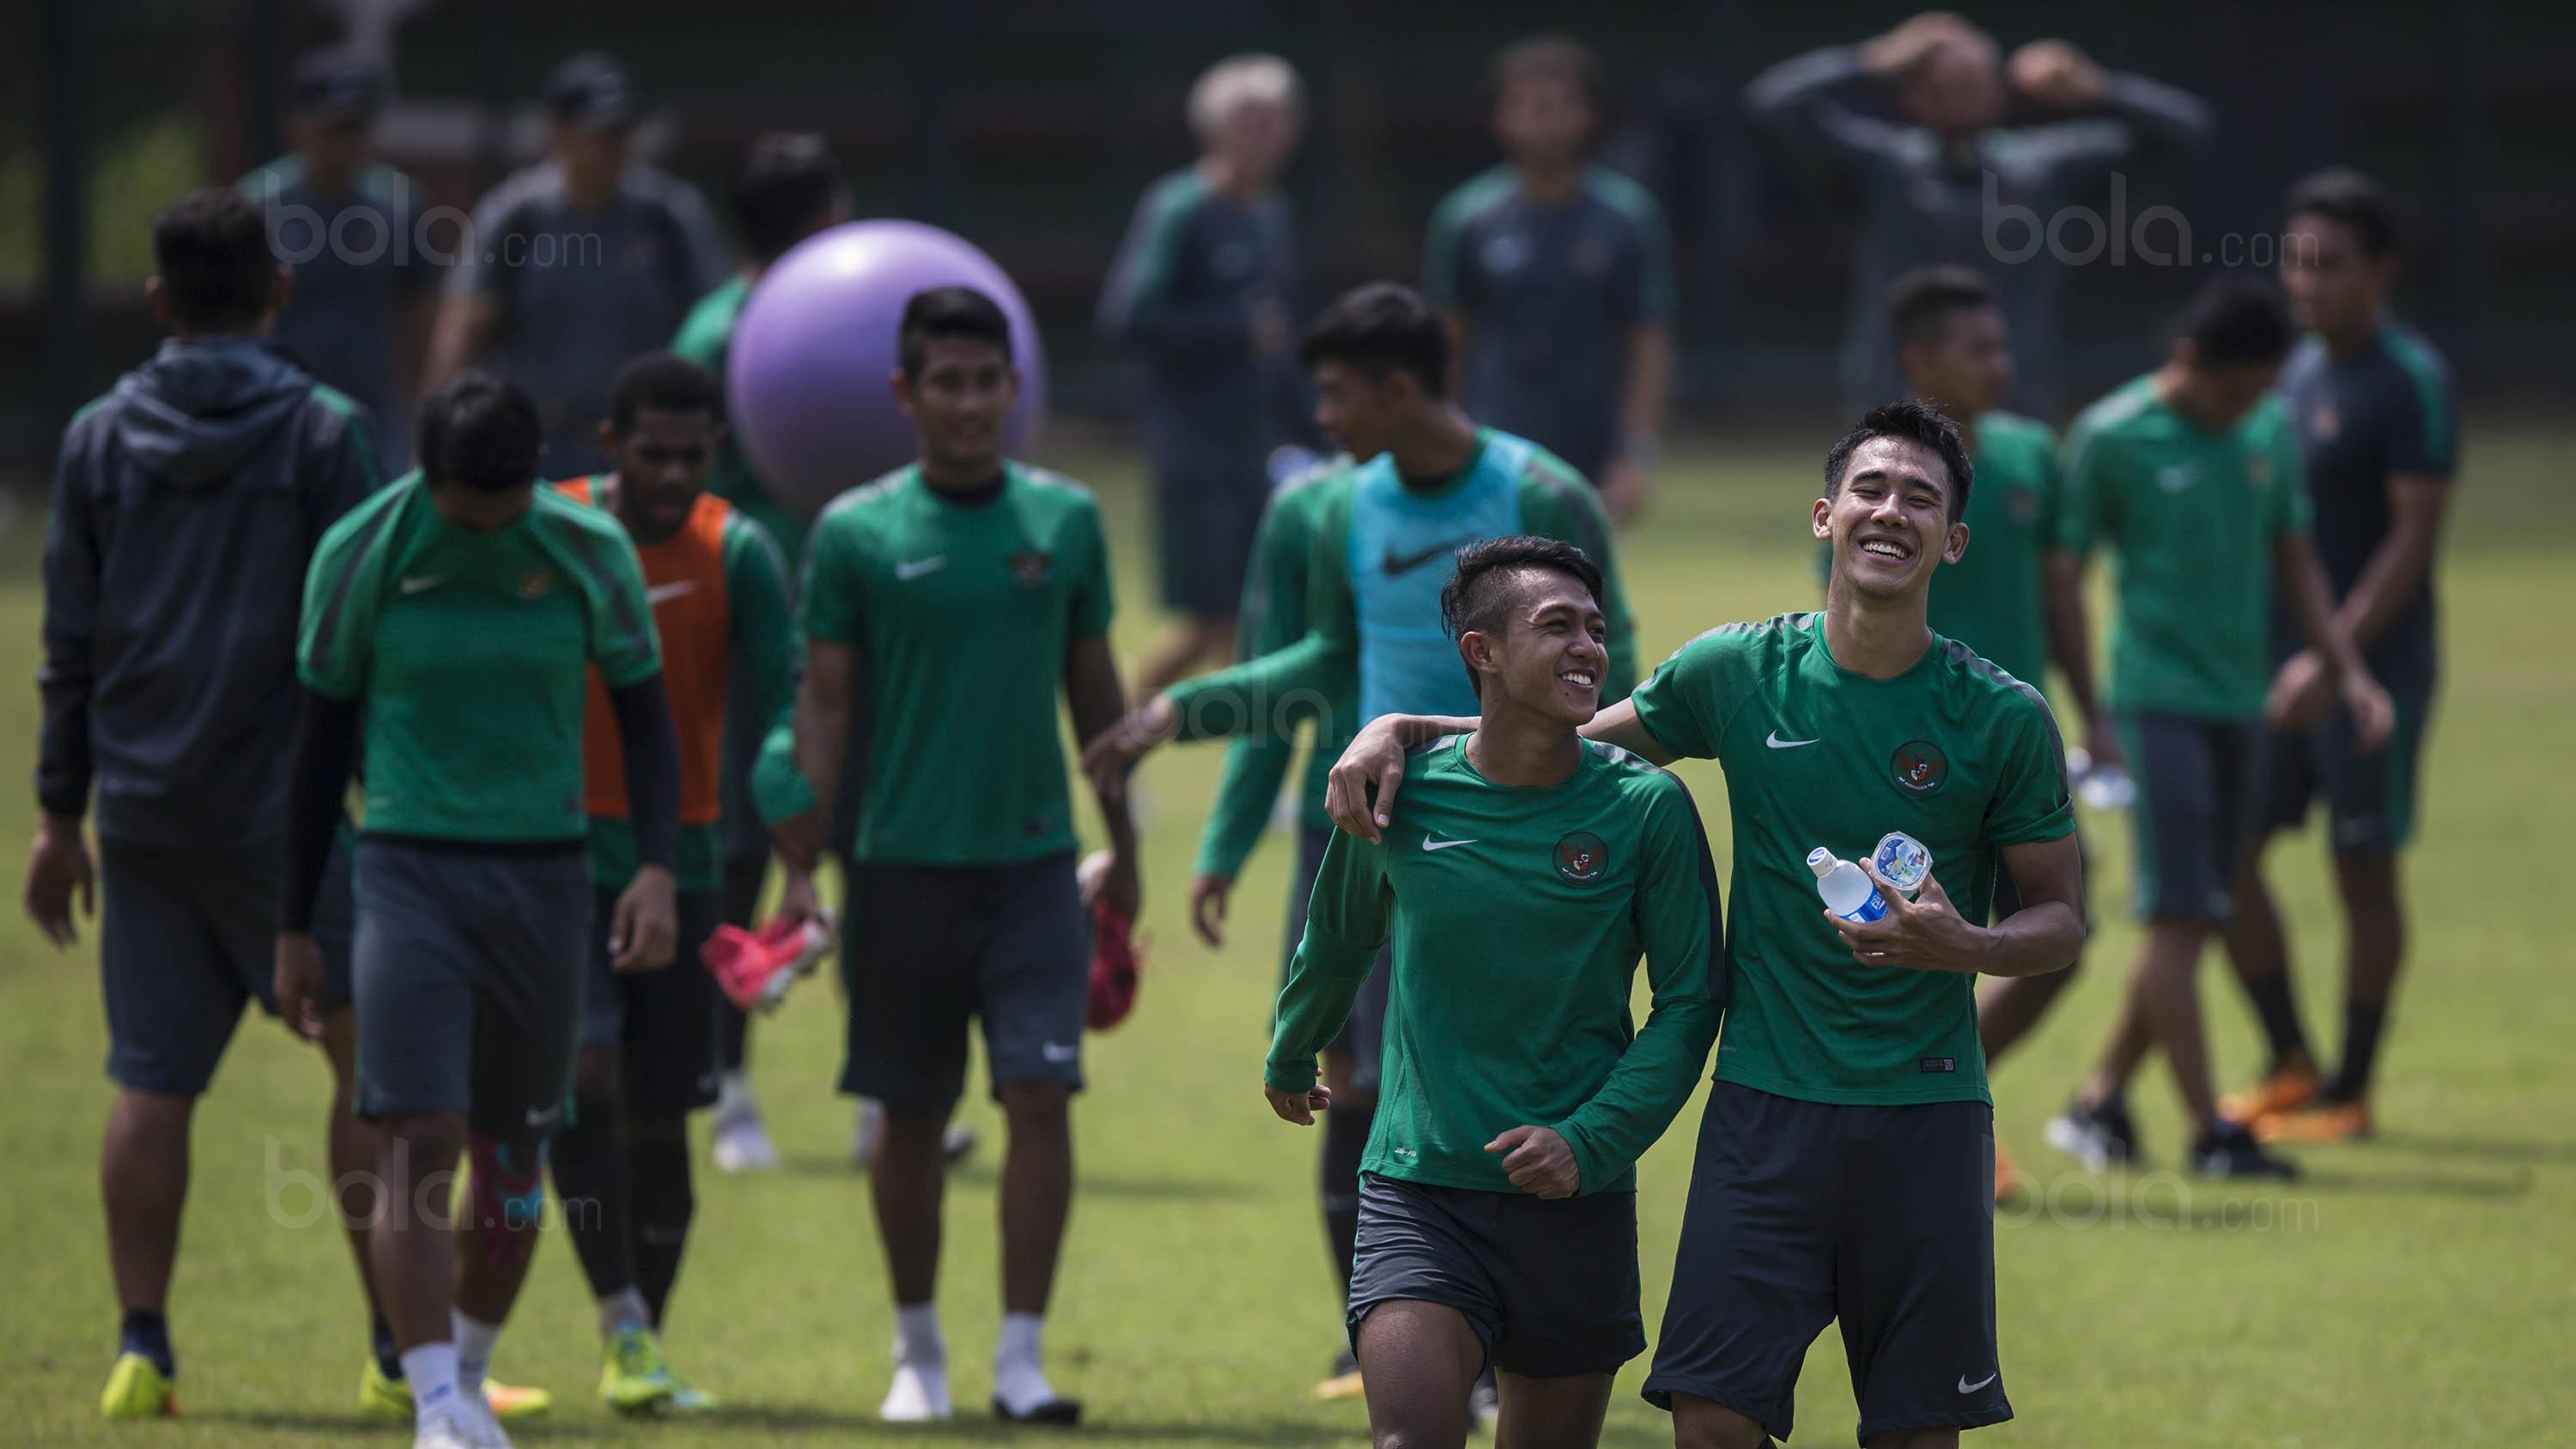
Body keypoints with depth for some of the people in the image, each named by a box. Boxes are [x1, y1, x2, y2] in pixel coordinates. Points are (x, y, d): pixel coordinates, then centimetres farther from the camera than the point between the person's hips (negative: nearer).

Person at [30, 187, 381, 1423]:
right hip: (281, 808, -3)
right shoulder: (323, 433, -4)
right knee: (369, 1056, 5)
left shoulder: (97, 439, 7)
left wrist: (59, 814, 14)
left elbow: (70, 642, 9)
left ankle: (141, 1347, 2)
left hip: (140, 810, 3)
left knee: (149, 1083, 5)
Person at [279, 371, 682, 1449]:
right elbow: (322, 740, 4)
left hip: (544, 875, 2)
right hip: (410, 872, -2)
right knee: (417, 1140, -15)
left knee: (513, 1156, 9)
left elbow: (643, 715, 7)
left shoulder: (591, 556, -3)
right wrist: (294, 925, 6)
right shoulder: (361, 554, -6)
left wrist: (657, 870, -8)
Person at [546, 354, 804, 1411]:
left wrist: (801, 873, -21)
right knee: (583, 1077, -18)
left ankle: (646, 1350, 17)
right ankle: (622, 1328, -14)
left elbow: (783, 710, -10)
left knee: (660, 1116, 6)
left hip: (682, 859, 1)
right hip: (559, 855, -1)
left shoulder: (737, 556, -3)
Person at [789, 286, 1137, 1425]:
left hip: (1034, 860, 1)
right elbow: (826, 702, 0)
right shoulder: (855, 534, -2)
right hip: (904, 863, -1)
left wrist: (1122, 847, 15)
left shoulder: (1066, 520, 4)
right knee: (912, 1117, 7)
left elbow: (1094, 689, 12)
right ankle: (917, 1350, 23)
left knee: (1041, 1096, -10)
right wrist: (805, 865, -5)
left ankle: (1021, 1358, -5)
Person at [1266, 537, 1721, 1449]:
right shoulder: (1402, 795, -3)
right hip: (1421, 1185, -1)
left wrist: (1591, 1141, -13)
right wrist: (1290, 1059, 34)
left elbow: (1689, 998, 0)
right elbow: (1337, 941, 17)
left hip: (1577, 1201, 1)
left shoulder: (1648, 808, -5)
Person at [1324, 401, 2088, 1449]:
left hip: (1927, 1116, 0)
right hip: (1766, 1107, 0)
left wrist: (1963, 946, -17)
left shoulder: (2005, 719, -2)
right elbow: (1574, 740, 16)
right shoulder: (1740, 672, 1)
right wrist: (1401, 729, 3)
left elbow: (2061, 918, 5)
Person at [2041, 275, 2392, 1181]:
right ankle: (2210, 1133, -9)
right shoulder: (2112, 436, -7)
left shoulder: (2270, 433, 10)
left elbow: (2294, 563, 20)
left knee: (2192, 924, 8)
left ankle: (2100, 1103, 19)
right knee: (2178, 918, -9)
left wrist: (2347, 671, 11)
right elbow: (2062, 574, -6)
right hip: (2157, 696, -6)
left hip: (2238, 702, 6)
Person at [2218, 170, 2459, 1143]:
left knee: (2363, 871, 0)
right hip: (2278, 660, 8)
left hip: (2373, 664, -8)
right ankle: (2290, 1066, 16)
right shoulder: (2298, 369, 12)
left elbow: (2413, 537, -17)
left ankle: (2350, 1092, 9)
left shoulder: (2409, 381, -12)